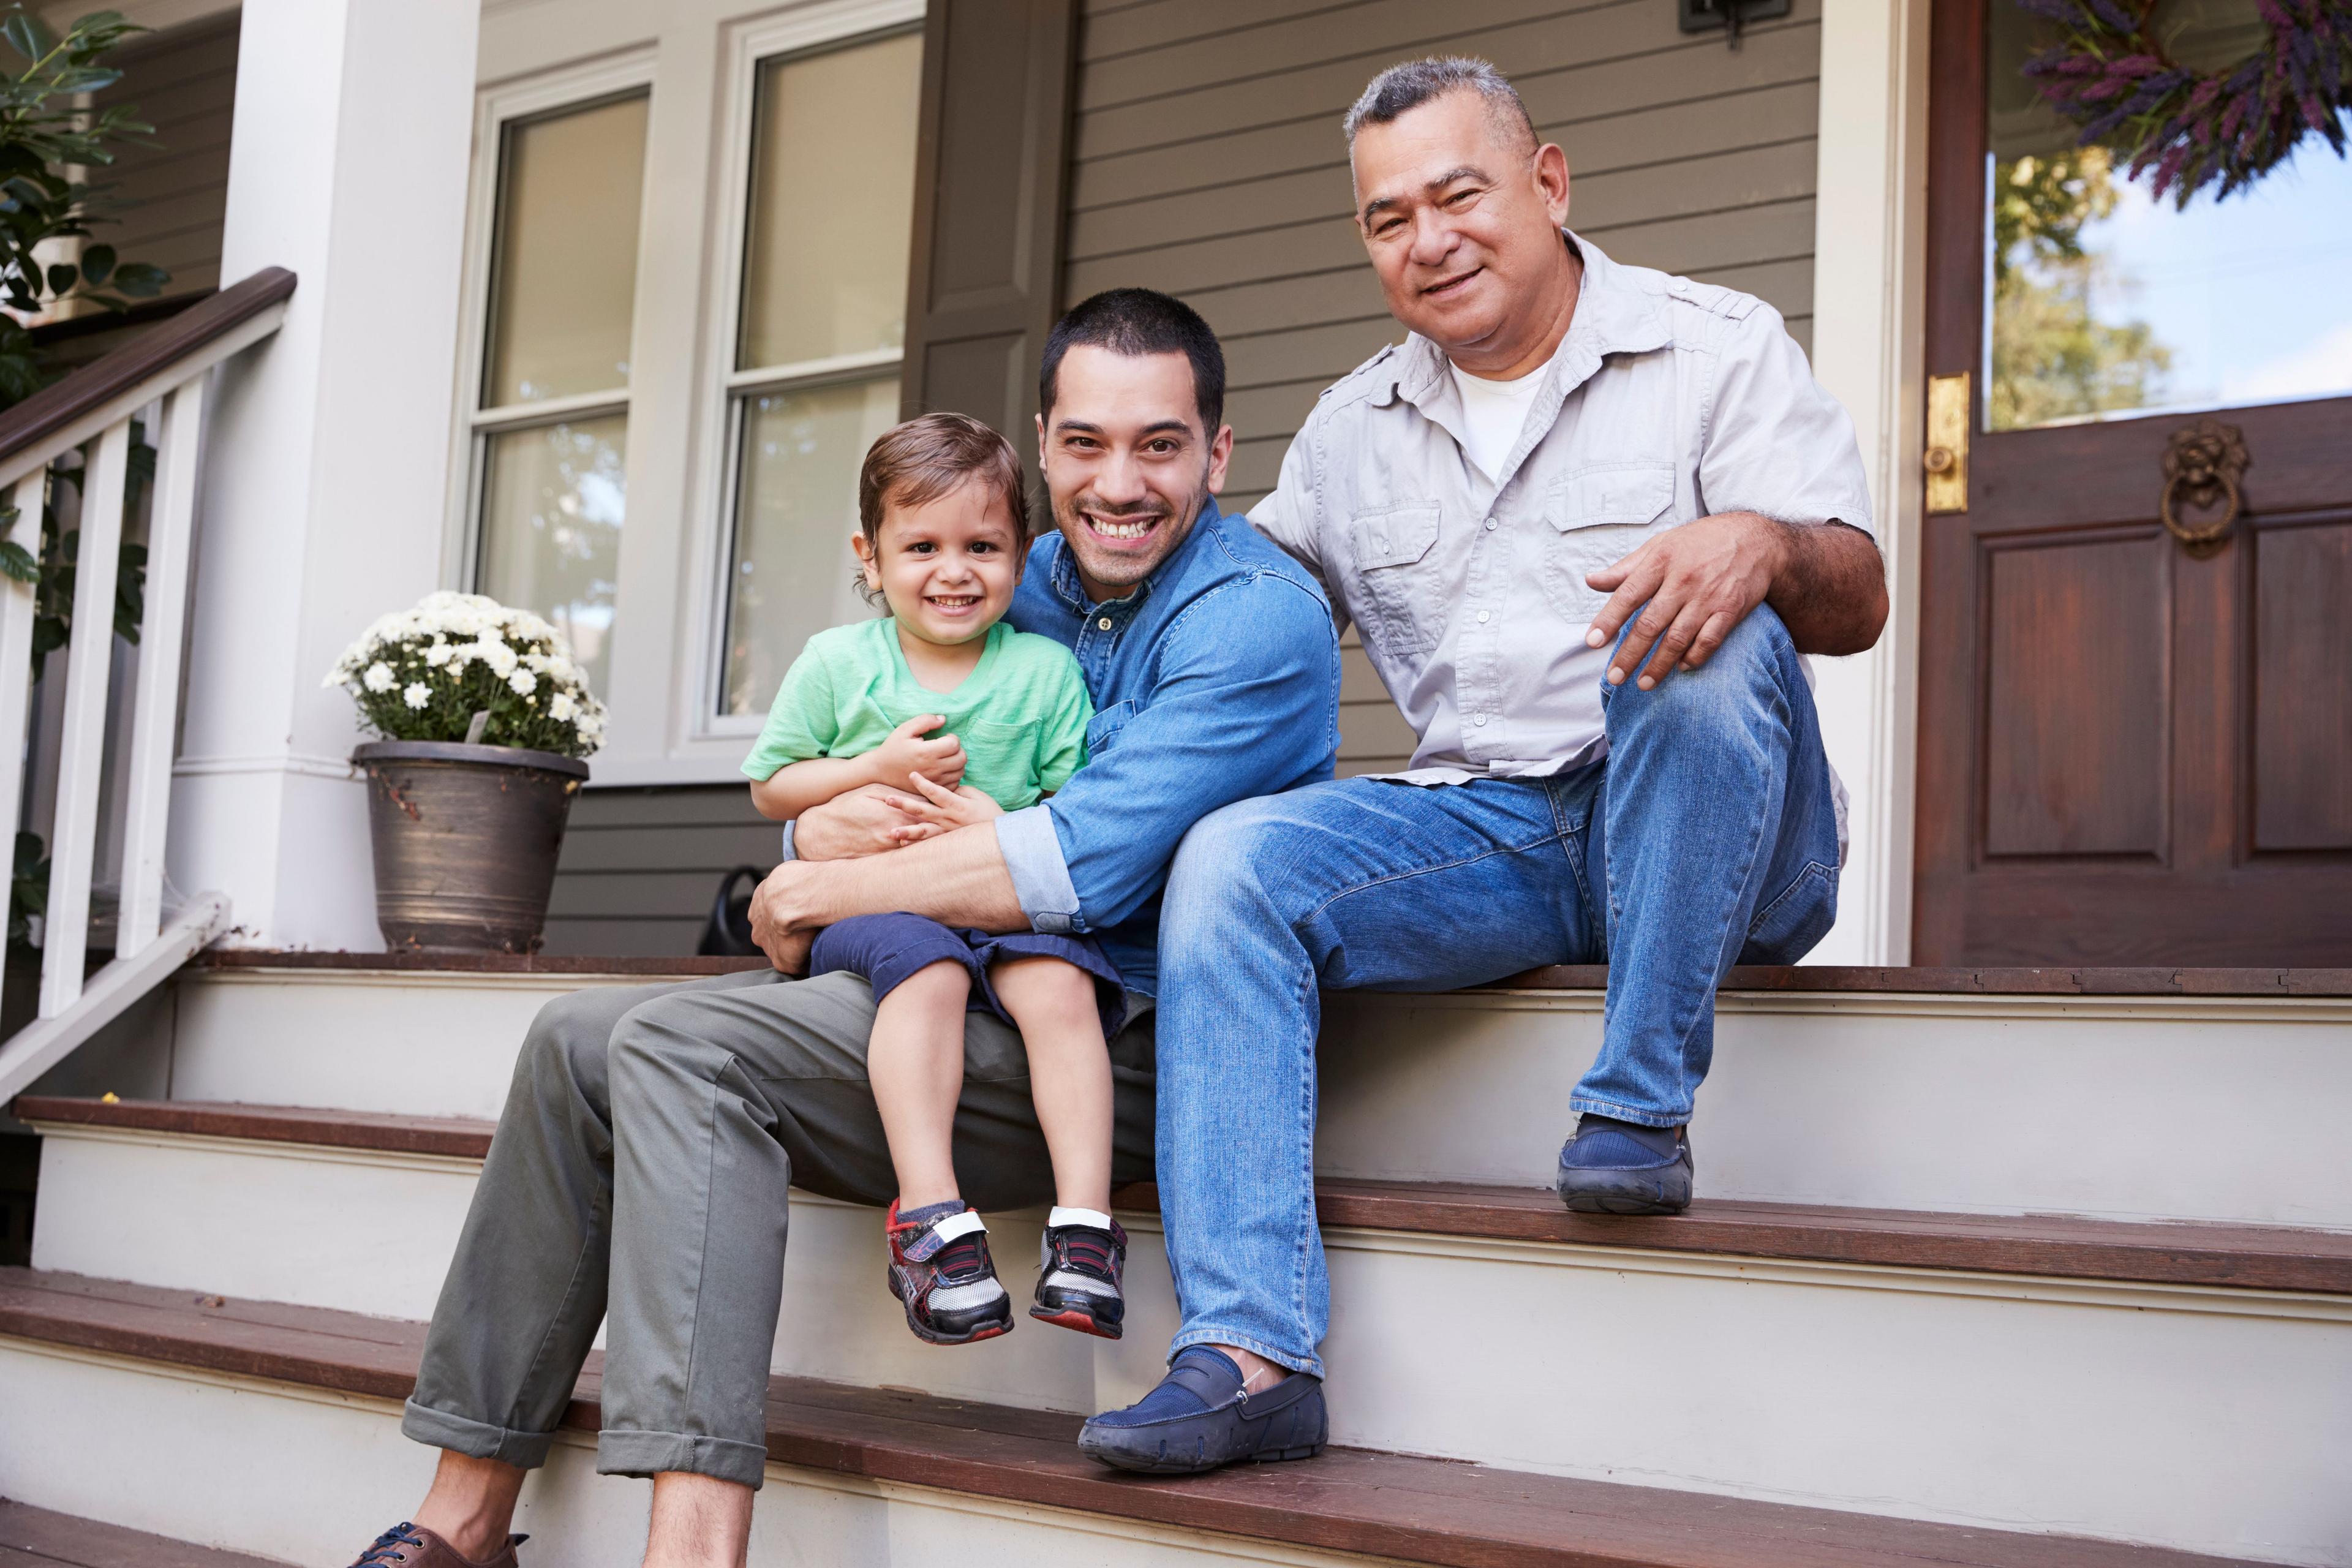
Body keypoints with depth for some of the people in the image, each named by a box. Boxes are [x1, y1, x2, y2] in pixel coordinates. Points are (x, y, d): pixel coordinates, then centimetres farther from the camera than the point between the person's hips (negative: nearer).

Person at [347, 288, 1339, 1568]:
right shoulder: (1019, 590, 14)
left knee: (684, 1049, -25)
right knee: (578, 1041, 2)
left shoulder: (1257, 614, -11)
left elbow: (1083, 865, -24)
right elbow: (798, 800, 15)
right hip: (933, 995, 9)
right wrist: (836, 824, -12)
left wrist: (809, 893, -13)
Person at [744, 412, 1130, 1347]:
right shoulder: (837, 661, 7)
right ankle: (930, 1213, -39)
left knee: (1057, 982, -30)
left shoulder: (1045, 669, 7)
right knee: (927, 970, -34)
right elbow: (770, 788, 12)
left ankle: (1084, 1218, -31)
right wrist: (879, 769, -5)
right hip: (869, 899, -1)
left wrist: (1005, 831, -15)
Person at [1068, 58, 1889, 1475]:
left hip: (1703, 833, -3)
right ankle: (1246, 1352, -29)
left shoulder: (1717, 347, 2)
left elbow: (1856, 604, -9)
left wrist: (1765, 543, -32)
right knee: (1233, 863, -21)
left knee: (1703, 638, -34)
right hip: (1490, 836, 4)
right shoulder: (1352, 430, 16)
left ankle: (1641, 1107, -24)